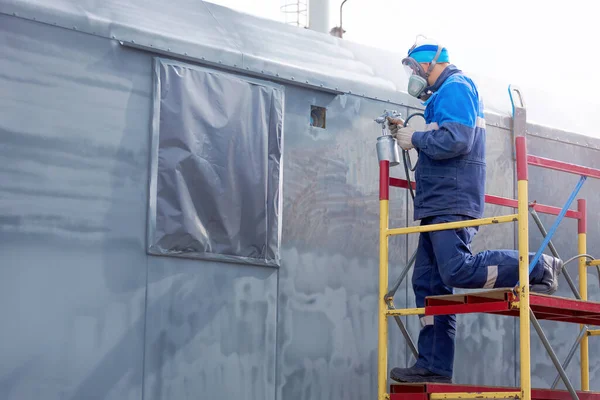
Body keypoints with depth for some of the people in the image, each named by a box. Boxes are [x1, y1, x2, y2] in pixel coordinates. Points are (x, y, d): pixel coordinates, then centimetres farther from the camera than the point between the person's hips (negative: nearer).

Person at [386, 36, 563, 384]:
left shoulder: (455, 88, -7)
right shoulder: (445, 94, 26)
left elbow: (455, 141, -21)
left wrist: (415, 139, -7)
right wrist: (407, 134, 15)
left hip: (451, 204, -10)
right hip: (439, 206, 10)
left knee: (458, 271, -24)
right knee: (428, 284, 5)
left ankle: (537, 267, -9)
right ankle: (434, 366, 4)